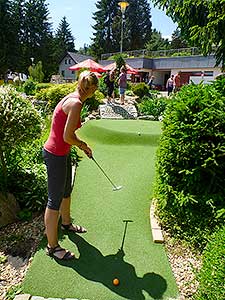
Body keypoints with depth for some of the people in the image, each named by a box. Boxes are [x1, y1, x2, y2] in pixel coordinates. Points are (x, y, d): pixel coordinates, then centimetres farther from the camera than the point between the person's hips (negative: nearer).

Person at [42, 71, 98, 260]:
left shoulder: (72, 99, 8)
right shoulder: (76, 103, -22)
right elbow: (67, 137, -23)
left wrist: (81, 145, 15)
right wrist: (83, 146, -5)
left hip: (62, 154, 10)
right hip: (55, 155, -10)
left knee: (66, 191, 26)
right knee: (55, 200, 3)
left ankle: (66, 223, 51)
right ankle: (52, 246, 21)